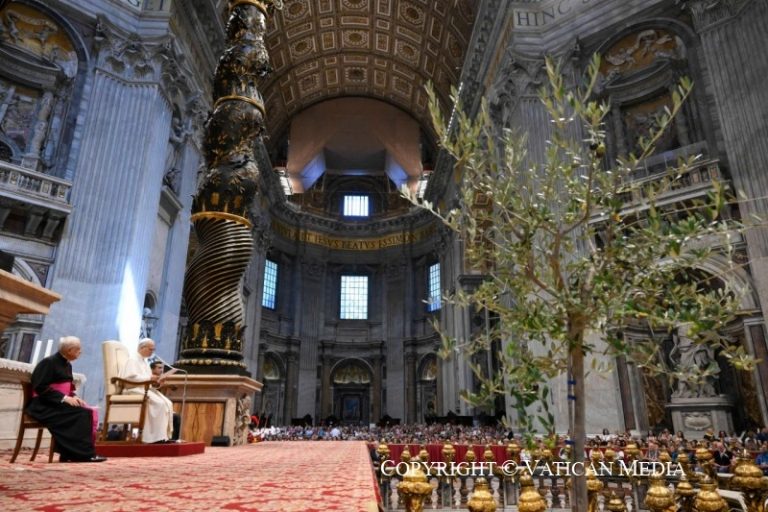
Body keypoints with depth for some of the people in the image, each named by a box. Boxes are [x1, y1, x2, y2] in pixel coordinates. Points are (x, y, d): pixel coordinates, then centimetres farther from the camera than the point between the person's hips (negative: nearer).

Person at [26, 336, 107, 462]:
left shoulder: (67, 365, 13)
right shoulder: (49, 362, -13)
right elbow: (41, 388, -20)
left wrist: (73, 397, -3)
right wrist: (64, 398, -24)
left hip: (59, 403, 8)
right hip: (44, 405, -8)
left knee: (90, 412, -15)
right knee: (80, 414, -26)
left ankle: (69, 454, -14)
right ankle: (83, 454, -19)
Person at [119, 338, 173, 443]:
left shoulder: (144, 361, 20)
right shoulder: (133, 359, -7)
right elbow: (132, 377, -20)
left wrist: (155, 380, 2)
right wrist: (149, 378, -21)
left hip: (145, 388, 9)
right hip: (134, 389, -9)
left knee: (168, 404, -11)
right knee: (159, 404, -28)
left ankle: (165, 435, -12)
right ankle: (156, 436, -23)